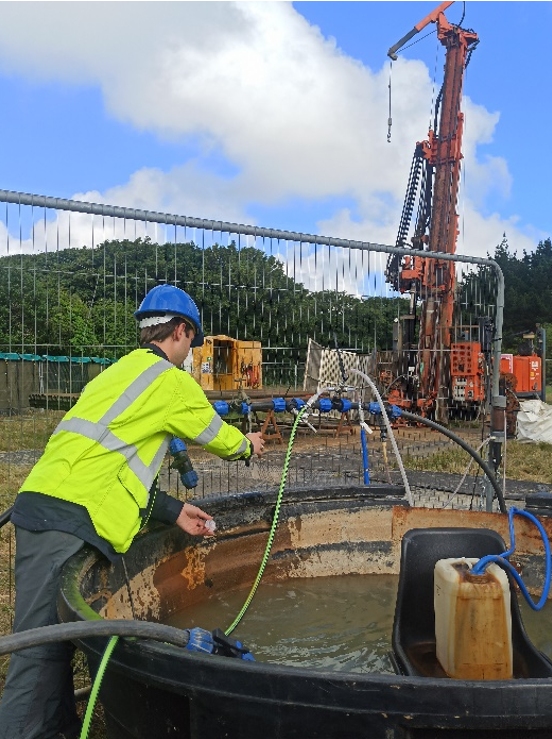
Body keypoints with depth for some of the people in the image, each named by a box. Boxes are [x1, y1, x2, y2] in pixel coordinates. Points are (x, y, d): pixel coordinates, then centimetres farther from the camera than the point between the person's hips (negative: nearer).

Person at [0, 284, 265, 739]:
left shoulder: (121, 372, 25)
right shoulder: (172, 381, 0)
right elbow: (219, 438, 15)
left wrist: (173, 512, 20)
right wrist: (247, 445, 37)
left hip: (40, 507, 9)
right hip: (69, 520, -9)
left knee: (55, 640, 16)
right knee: (41, 653, -6)